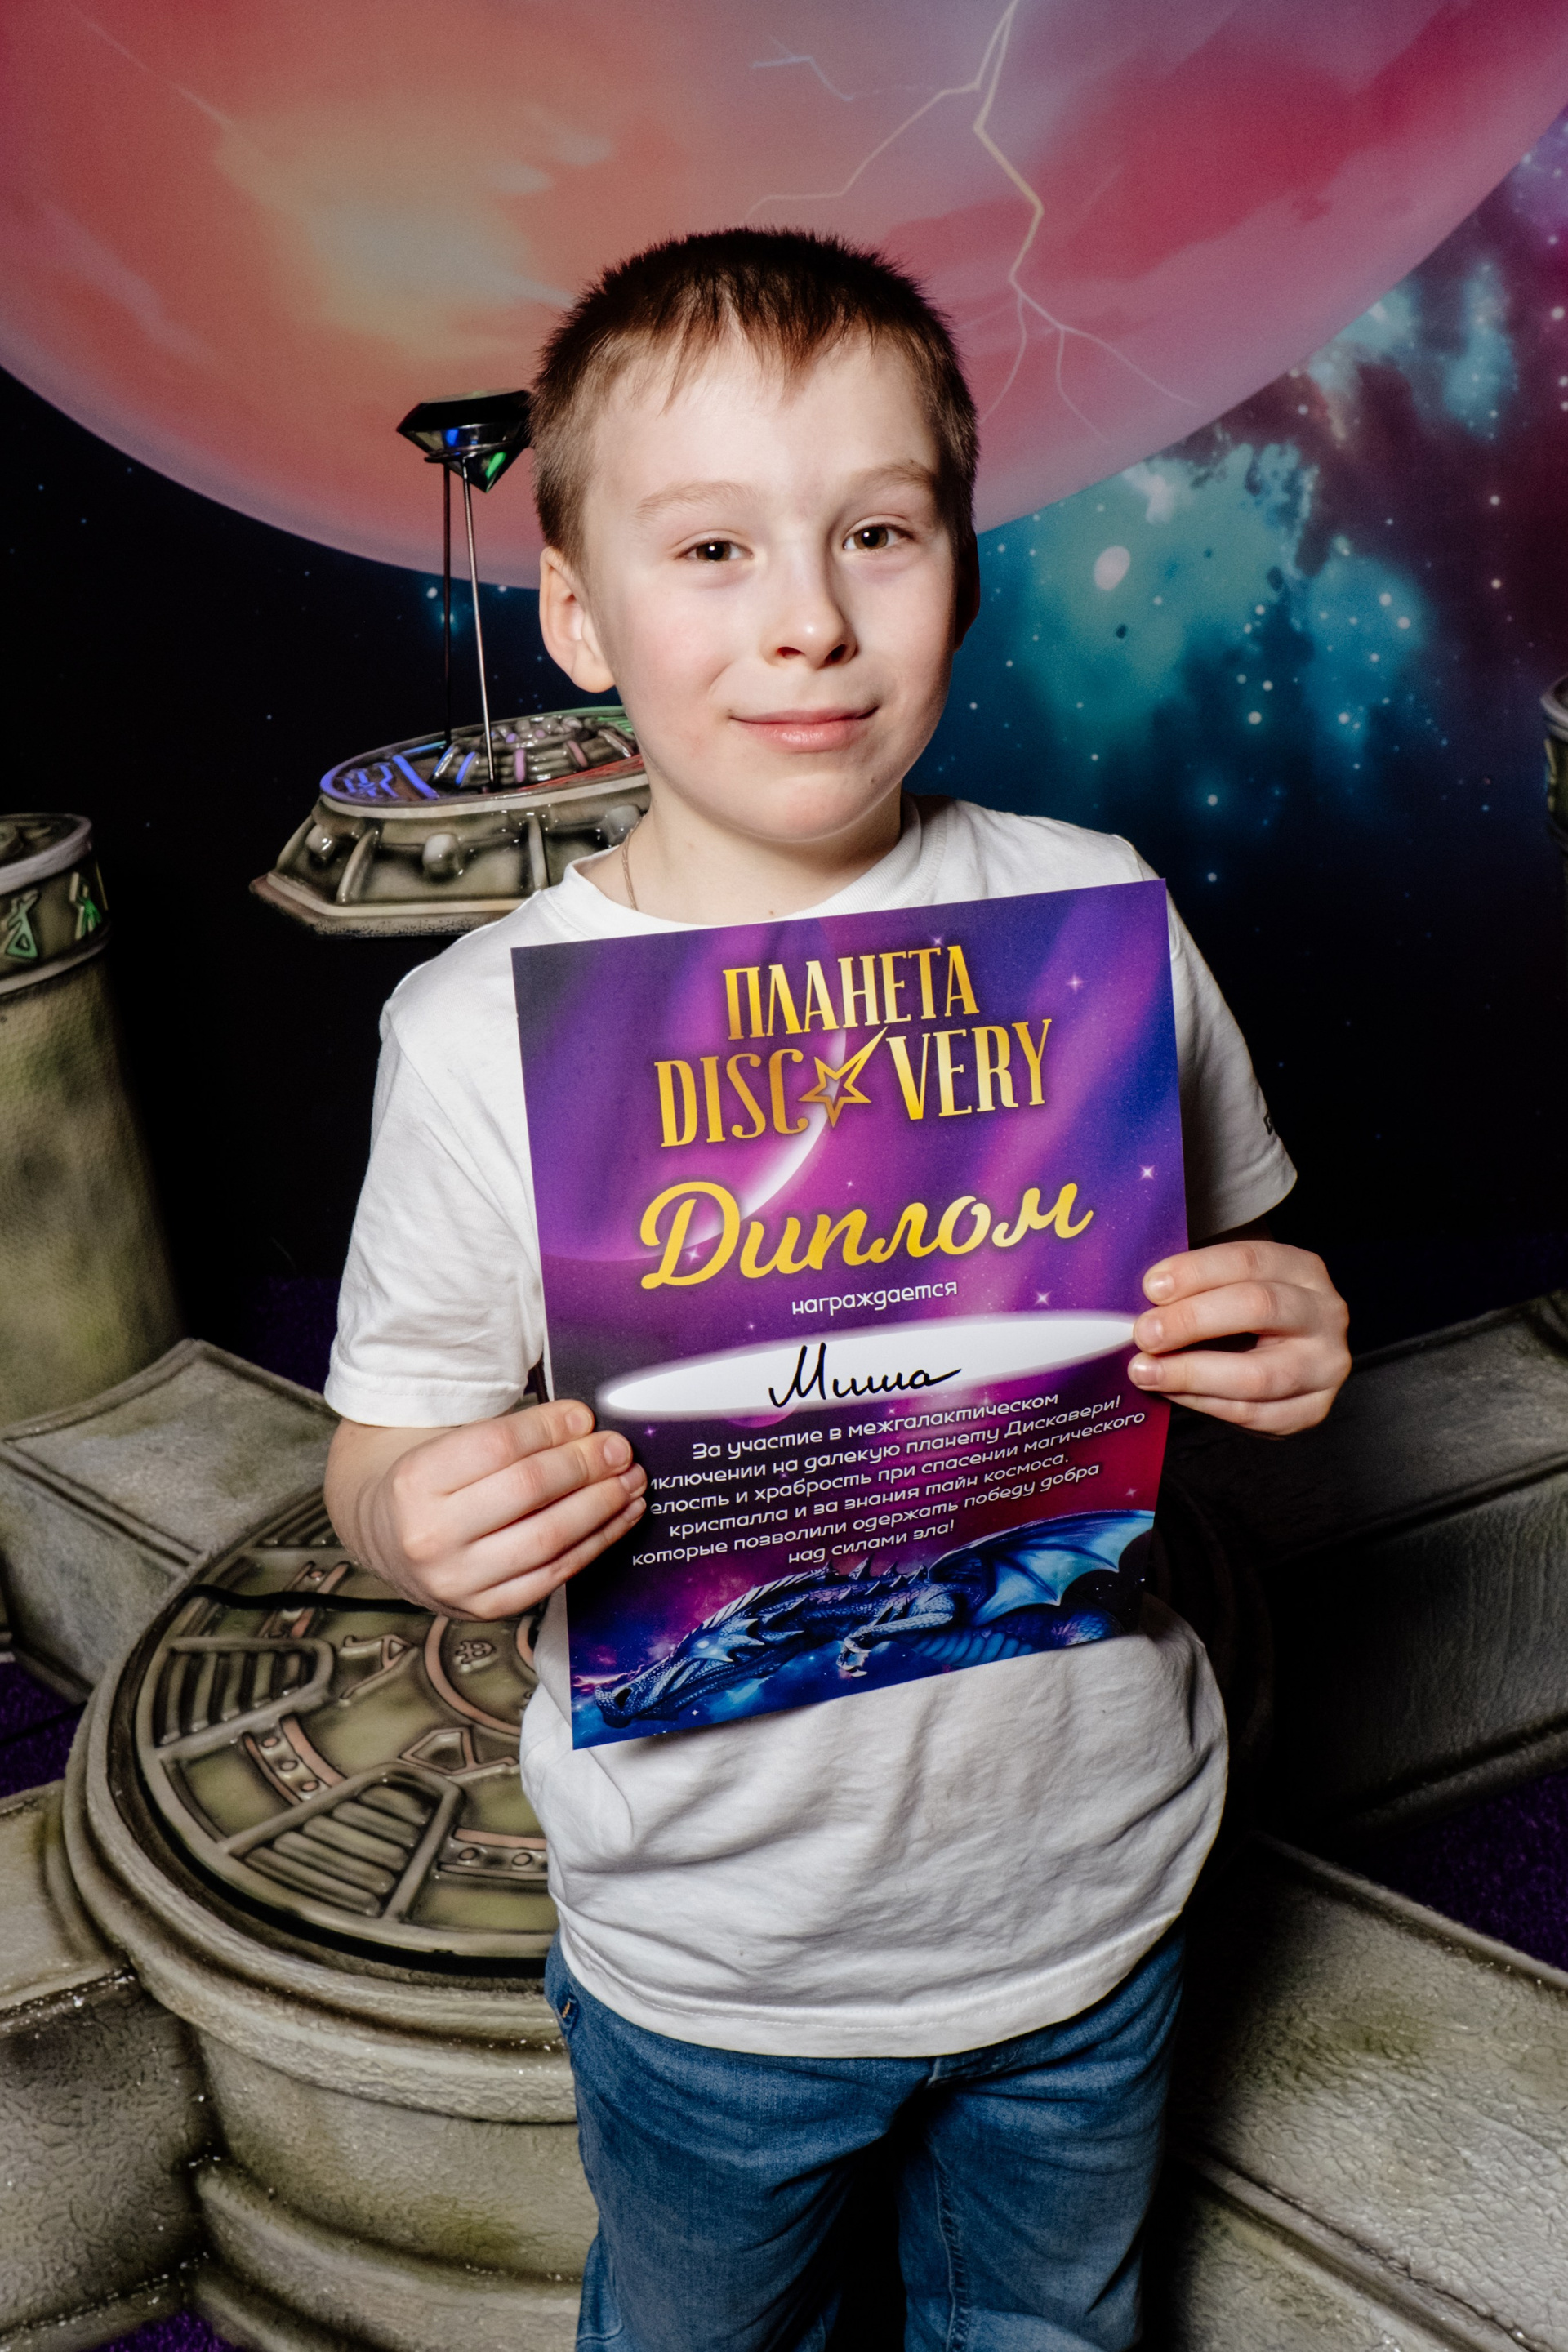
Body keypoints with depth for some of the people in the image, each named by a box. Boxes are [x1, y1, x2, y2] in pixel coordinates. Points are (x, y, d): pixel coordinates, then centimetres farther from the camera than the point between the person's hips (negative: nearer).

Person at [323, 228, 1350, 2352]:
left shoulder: (1098, 917, -12)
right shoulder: (483, 1033, -19)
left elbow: (1226, 1292, 2)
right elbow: (391, 1458, -8)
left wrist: (1285, 1348, -20)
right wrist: (425, 1519, -29)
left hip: (1089, 1885, 2)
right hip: (712, 1951, -1)